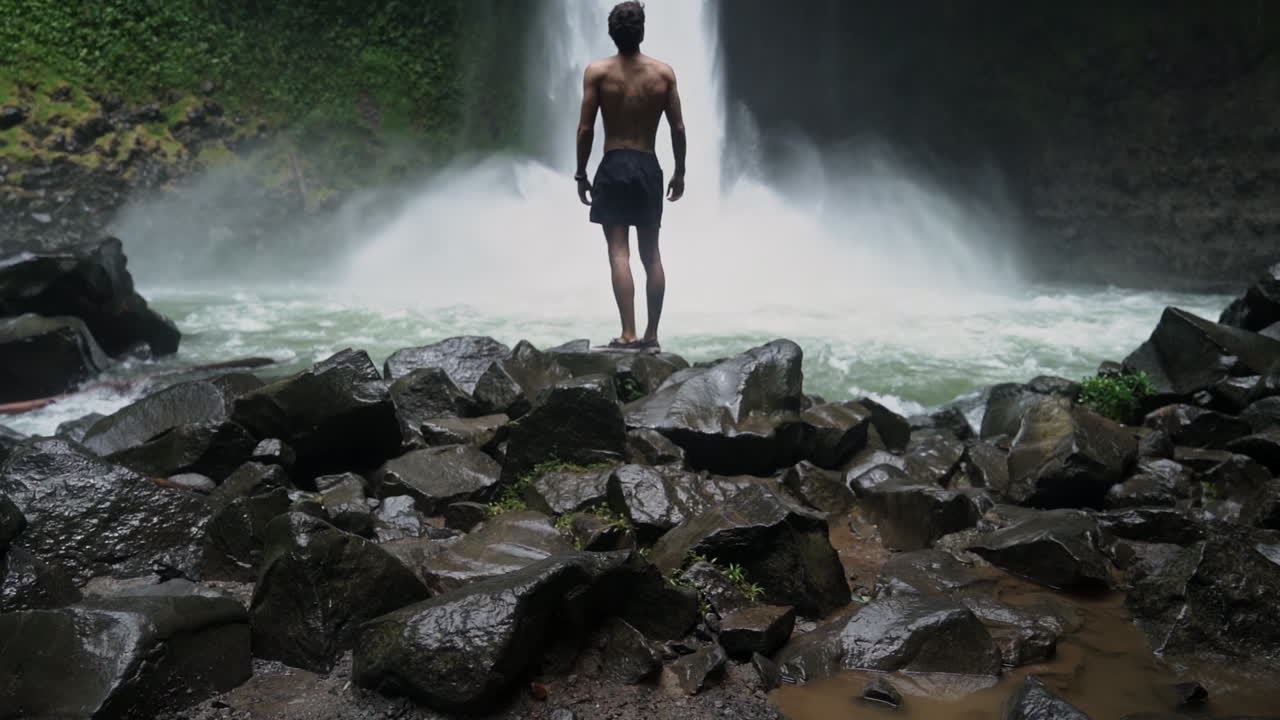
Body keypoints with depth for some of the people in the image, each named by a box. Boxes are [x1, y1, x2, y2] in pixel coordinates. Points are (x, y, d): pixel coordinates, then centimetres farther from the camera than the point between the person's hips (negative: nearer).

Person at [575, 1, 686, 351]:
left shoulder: (597, 72, -4)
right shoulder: (664, 72, 2)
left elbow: (586, 129, -6)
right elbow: (678, 128, 2)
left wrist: (581, 174, 4)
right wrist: (680, 171, 13)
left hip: (613, 167, -2)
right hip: (648, 168, 2)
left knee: (619, 253, -4)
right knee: (651, 255, 9)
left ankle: (628, 334, -9)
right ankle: (651, 334, 13)